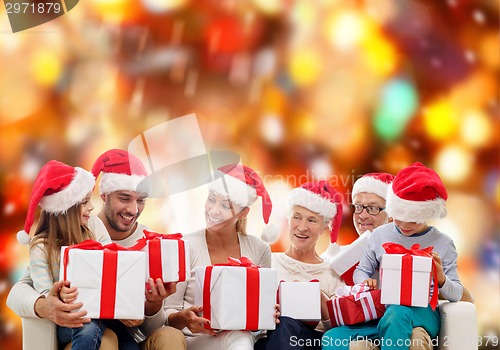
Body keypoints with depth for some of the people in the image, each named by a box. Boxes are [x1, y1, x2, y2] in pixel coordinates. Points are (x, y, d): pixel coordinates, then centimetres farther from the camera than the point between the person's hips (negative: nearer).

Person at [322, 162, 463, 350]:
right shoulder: (381, 234, 9)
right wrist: (365, 282, -6)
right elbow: (361, 270, 18)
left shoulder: (442, 243, 4)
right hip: (380, 312, 2)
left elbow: (456, 295, 6)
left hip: (420, 313, -2)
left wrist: (441, 279, -16)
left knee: (397, 313, -42)